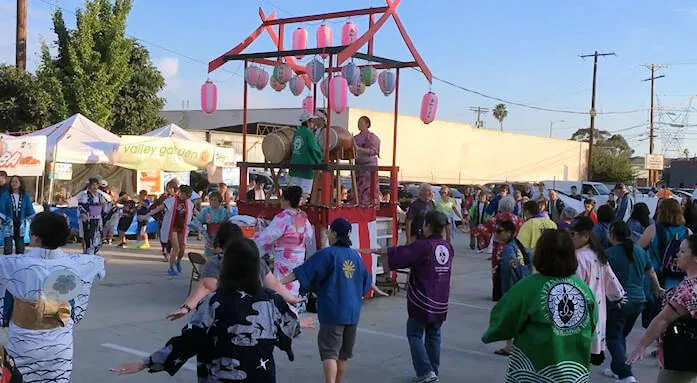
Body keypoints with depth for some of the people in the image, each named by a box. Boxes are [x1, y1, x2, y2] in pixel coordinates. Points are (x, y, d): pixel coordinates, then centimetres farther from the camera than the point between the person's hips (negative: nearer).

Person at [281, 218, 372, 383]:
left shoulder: (328, 254, -10)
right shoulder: (356, 256, 10)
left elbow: (303, 272, -16)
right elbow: (367, 282, 23)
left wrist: (279, 282, -14)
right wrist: (357, 296, 43)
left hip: (332, 311, -6)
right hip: (353, 312, 6)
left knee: (329, 352, -6)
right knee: (344, 354, 15)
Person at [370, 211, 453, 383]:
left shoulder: (422, 245, -16)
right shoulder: (448, 247, 7)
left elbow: (401, 254, -17)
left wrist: (382, 251, -1)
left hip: (423, 301, -6)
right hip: (441, 302, 7)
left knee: (414, 335, 5)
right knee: (434, 335, 17)